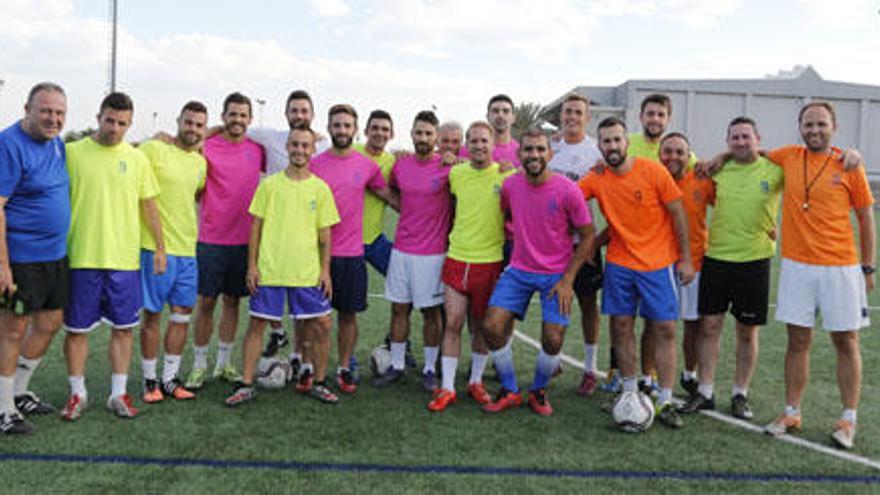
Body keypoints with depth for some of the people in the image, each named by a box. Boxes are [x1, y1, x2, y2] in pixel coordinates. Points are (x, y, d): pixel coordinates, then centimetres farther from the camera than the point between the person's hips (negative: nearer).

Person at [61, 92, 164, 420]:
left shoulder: (137, 159, 6)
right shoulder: (72, 152, 0)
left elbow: (149, 207, 11)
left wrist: (160, 248, 8)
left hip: (124, 259, 2)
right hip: (80, 258, -1)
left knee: (123, 328, 7)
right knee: (76, 328, 6)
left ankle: (118, 393, 19)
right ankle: (77, 393, 22)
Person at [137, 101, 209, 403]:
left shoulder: (201, 162, 13)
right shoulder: (153, 149, -6)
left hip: (187, 249, 6)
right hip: (155, 247, -6)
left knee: (182, 314, 8)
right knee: (152, 315, 2)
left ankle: (170, 379, 19)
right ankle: (150, 381, 14)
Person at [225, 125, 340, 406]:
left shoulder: (320, 188, 4)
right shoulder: (269, 185, 2)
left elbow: (325, 234, 6)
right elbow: (256, 226, 4)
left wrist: (325, 271, 1)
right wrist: (252, 264, -1)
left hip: (308, 273, 1)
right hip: (269, 270, -1)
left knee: (322, 326, 1)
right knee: (257, 324, 4)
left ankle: (317, 383, 19)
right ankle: (246, 385, 17)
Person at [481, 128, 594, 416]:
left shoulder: (567, 190, -15)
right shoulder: (510, 185, -4)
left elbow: (587, 236, -8)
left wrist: (568, 280, -11)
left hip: (556, 275, -3)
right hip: (519, 270, 3)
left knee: (553, 340, -6)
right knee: (492, 326, -8)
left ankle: (538, 391, 24)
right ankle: (509, 392, 12)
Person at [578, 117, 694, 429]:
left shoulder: (653, 171, -10)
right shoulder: (596, 180, -2)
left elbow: (678, 214, -4)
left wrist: (686, 259, -5)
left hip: (658, 264, -2)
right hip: (619, 264, 3)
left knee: (665, 329, -1)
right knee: (621, 327, 5)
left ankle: (665, 402, 9)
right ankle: (630, 392, 20)